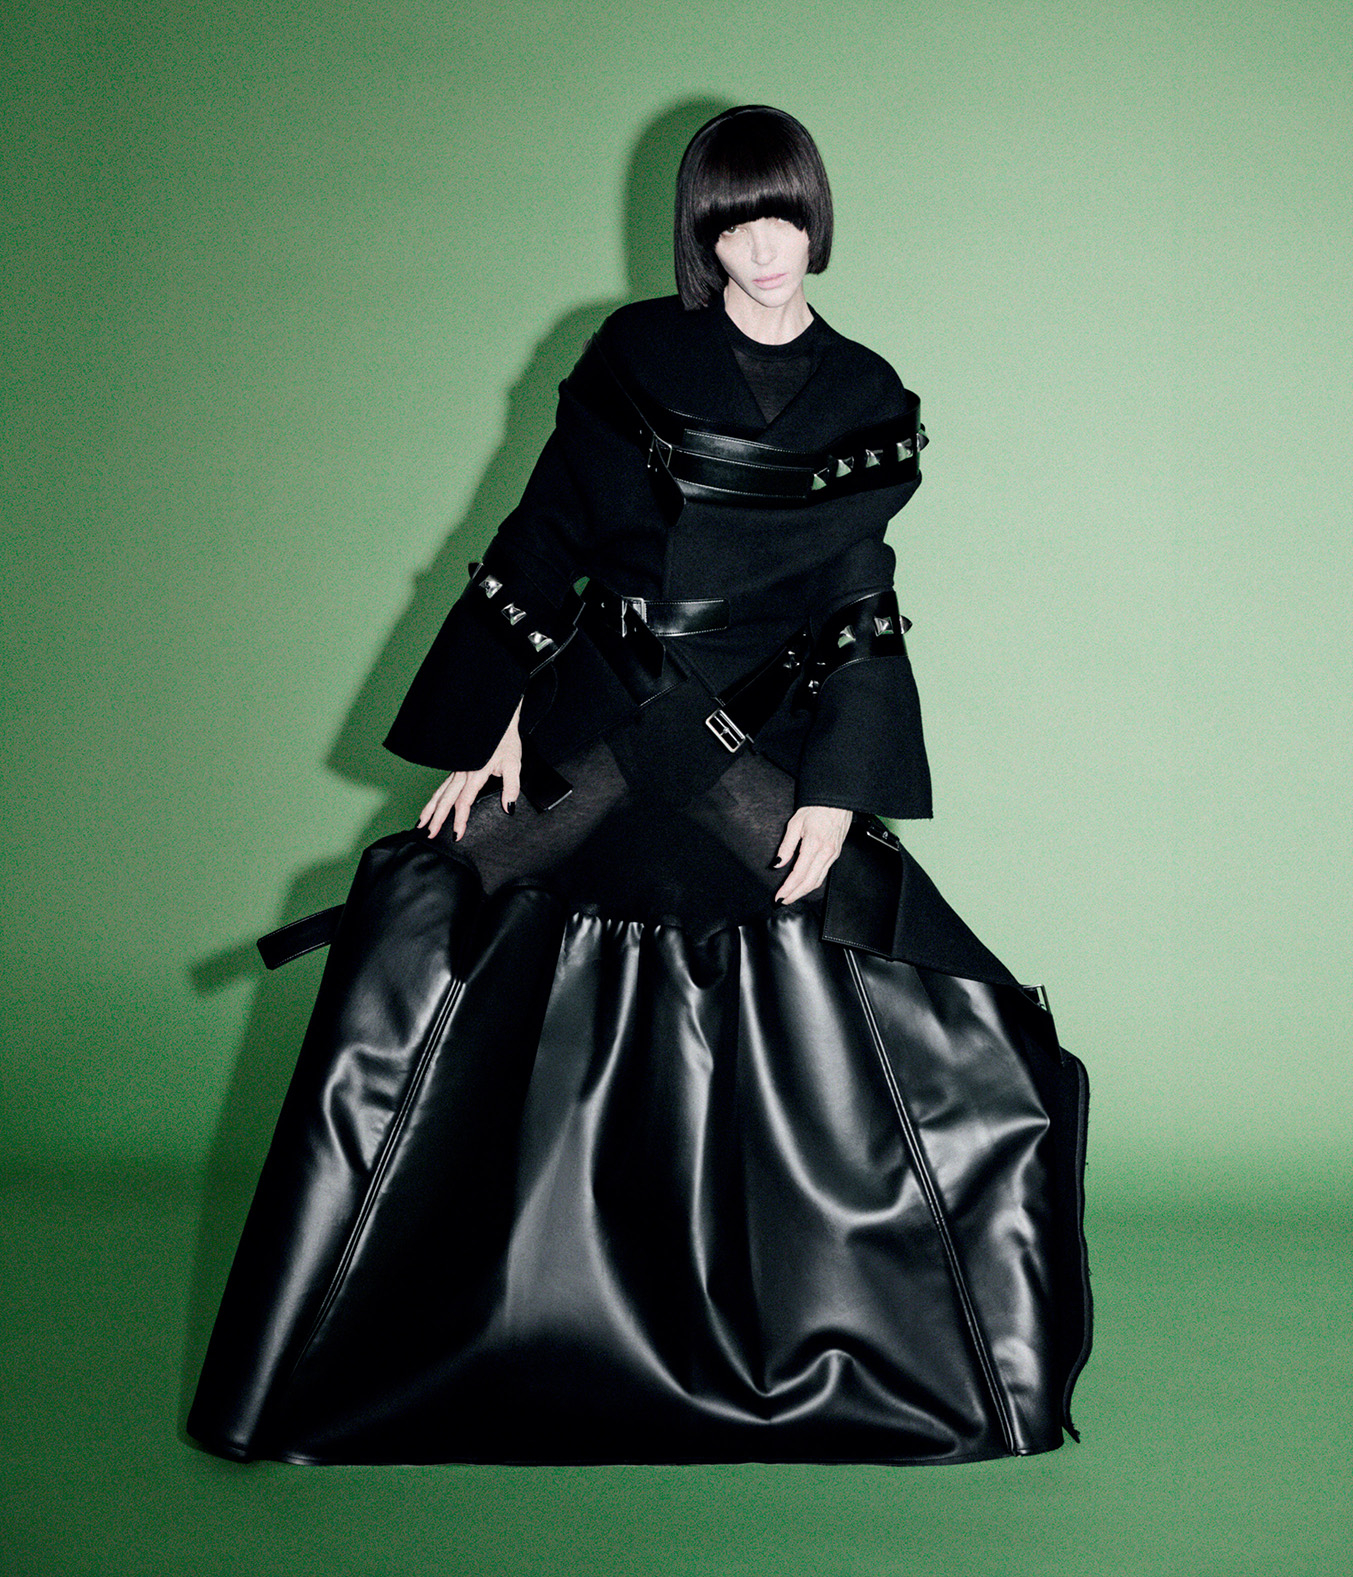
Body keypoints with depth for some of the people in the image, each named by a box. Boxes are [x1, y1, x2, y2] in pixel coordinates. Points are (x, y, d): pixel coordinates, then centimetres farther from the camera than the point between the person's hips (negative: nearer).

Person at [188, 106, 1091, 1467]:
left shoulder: (866, 401, 6)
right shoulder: (634, 353, 4)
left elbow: (860, 611, 4)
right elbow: (543, 538, 4)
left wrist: (837, 792, -7)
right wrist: (495, 728, -3)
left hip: (764, 751, 0)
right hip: (595, 733, 0)